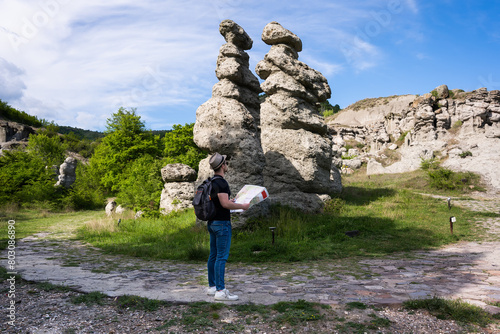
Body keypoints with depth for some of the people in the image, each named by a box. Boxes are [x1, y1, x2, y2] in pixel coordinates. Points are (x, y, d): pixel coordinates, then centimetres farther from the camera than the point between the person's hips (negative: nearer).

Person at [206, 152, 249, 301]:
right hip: (222, 223, -10)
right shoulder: (221, 182, -17)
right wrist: (242, 206, -13)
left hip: (212, 222, 10)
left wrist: (230, 201, 23)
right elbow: (225, 203, -25)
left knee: (213, 255, 13)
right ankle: (220, 291, -3)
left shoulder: (211, 182, 13)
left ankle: (212, 286, 22)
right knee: (222, 257, -6)